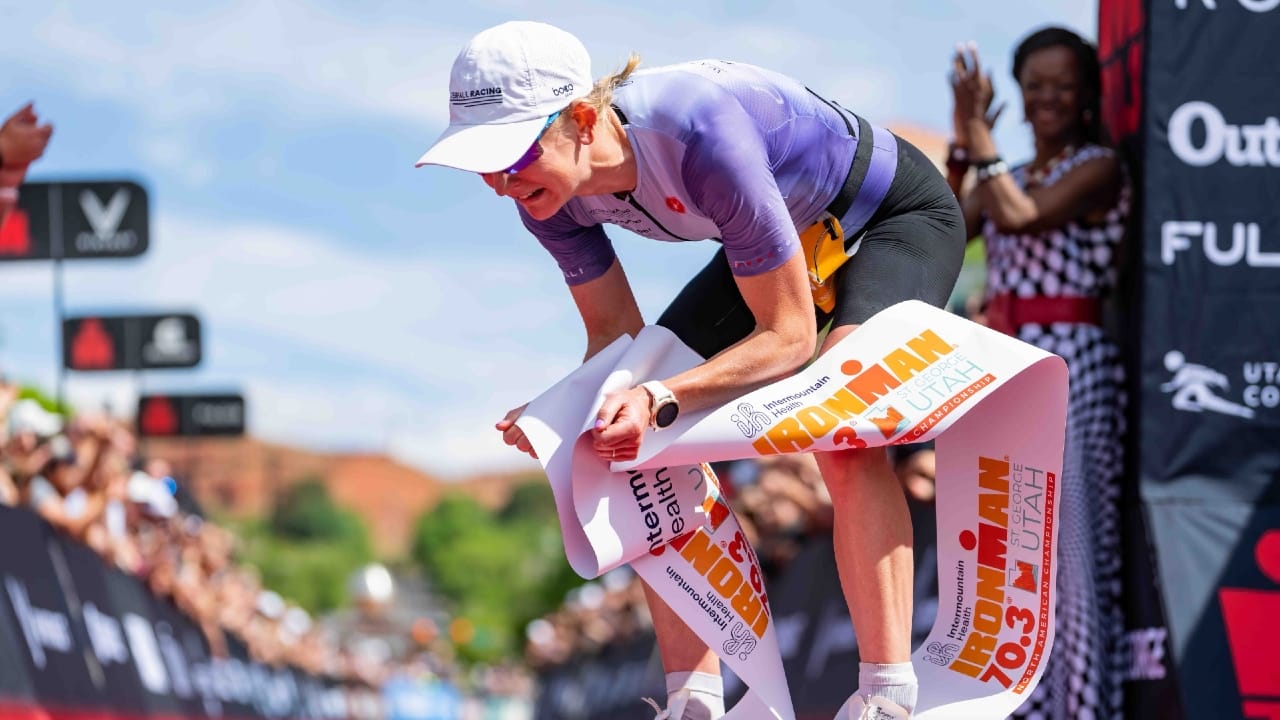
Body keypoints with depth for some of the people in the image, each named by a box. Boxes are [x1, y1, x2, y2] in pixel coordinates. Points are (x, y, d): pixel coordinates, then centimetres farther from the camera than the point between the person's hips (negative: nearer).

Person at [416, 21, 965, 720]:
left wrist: (662, 399, -46)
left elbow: (789, 336, -34)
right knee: (642, 435, -7)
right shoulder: (548, 189, -20)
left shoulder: (700, 137, -42)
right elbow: (617, 334, -7)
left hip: (899, 216, -7)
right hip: (785, 237, 8)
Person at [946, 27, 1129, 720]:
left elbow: (1020, 216, -19)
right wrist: (962, 147, -5)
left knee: (1072, 545, -9)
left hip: (1070, 369, -7)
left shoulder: (1097, 169, -3)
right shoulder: (1005, 177, 17)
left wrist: (980, 131, -15)